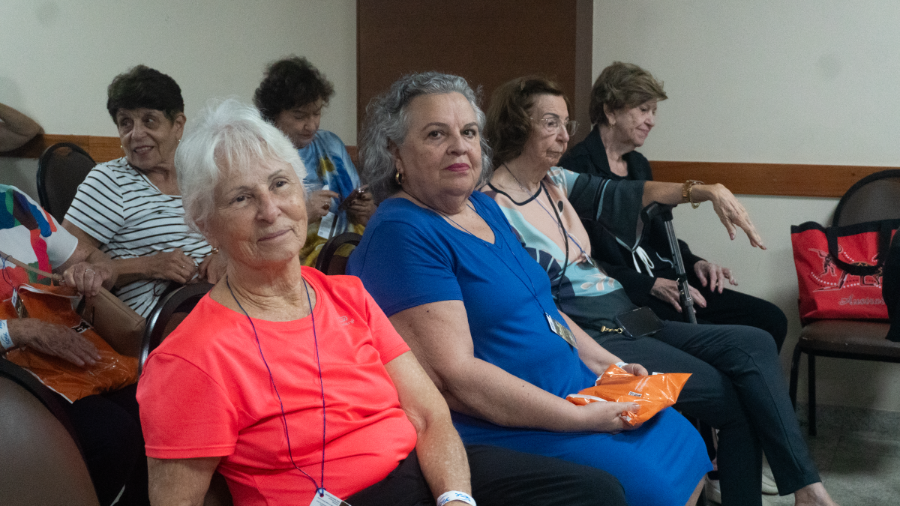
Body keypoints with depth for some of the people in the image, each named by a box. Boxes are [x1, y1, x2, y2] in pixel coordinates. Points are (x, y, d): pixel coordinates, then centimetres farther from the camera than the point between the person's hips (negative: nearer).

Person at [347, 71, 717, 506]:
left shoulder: (485, 208, 12)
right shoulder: (400, 234, -19)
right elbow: (453, 378, -25)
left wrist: (606, 365, 11)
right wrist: (579, 418, -23)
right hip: (497, 429, -10)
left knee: (685, 446, 12)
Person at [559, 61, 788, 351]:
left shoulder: (639, 165, 19)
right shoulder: (577, 168, -9)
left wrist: (695, 263, 6)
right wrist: (653, 285, -19)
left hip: (663, 284, 9)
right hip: (620, 296, -9)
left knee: (771, 320, -4)